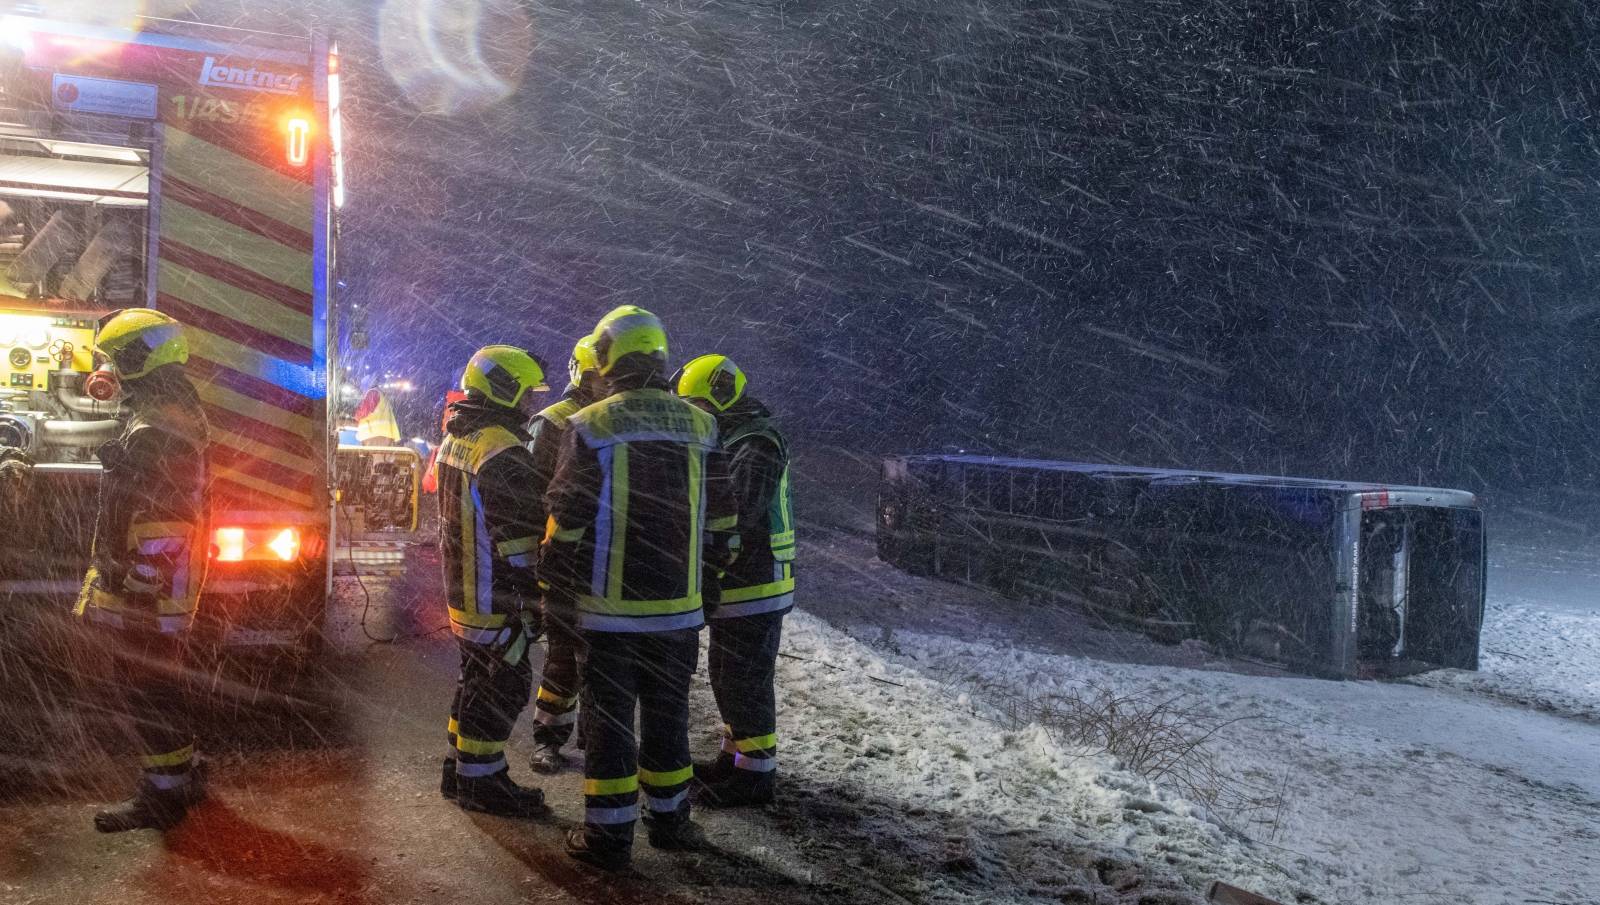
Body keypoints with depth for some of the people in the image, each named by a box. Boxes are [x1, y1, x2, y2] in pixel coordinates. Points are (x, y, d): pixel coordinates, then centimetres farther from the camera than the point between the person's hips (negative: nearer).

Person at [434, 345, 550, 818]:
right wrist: (535, 599, -18)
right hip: (495, 598, -10)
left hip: (459, 587, 10)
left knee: (478, 677, 19)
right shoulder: (503, 451, -21)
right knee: (504, 686, 0)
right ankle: (480, 781, 8)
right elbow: (522, 534, -22)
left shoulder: (456, 439, 12)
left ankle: (459, 769, 28)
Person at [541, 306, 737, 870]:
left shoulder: (591, 426, -9)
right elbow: (720, 524, 9)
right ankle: (669, 820, 25)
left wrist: (556, 585, 6)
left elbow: (565, 521, -7)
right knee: (668, 716, 16)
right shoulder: (700, 427, 3)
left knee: (609, 718, 5)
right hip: (679, 607, 4)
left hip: (609, 608, -3)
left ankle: (609, 836, 9)